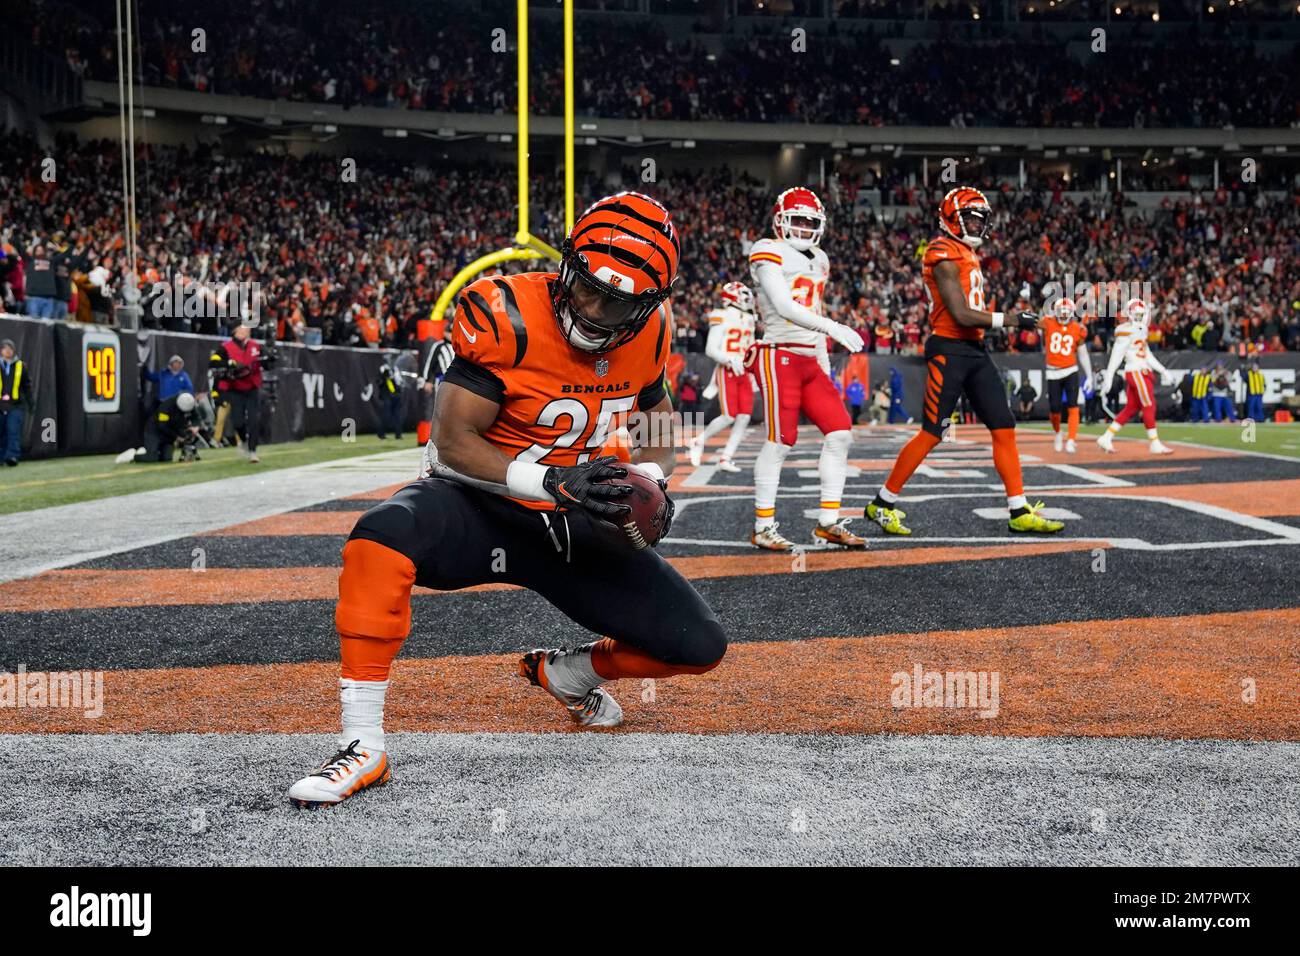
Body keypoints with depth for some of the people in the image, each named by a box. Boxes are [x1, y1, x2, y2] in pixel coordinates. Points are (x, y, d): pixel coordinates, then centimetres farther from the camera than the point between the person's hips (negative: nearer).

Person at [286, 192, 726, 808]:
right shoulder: (508, 318, -22)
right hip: (479, 506, -4)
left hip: (572, 526, 5)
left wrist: (651, 479, -7)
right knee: (382, 537, -39)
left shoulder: (647, 333, -5)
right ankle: (364, 747, -29)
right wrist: (552, 481, -32)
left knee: (700, 648, -3)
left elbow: (659, 415, 15)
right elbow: (452, 441, -20)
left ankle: (566, 672, 27)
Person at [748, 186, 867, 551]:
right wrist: (833, 327, -29)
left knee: (840, 433, 0)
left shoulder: (818, 261, 19)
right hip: (780, 356, -8)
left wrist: (825, 368, 19)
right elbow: (785, 308, -20)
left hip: (810, 361, 8)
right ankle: (763, 527, 1)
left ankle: (828, 524, 5)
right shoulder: (770, 254, -7)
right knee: (780, 441, -8)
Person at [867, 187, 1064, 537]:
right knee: (931, 434, -5)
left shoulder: (968, 254, 17)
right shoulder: (944, 255, -13)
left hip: (975, 351, 9)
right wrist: (1011, 319, -15)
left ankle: (1019, 513, 6)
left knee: (1004, 429, 3)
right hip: (949, 350, -9)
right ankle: (882, 504, 7)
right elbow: (961, 315, -18)